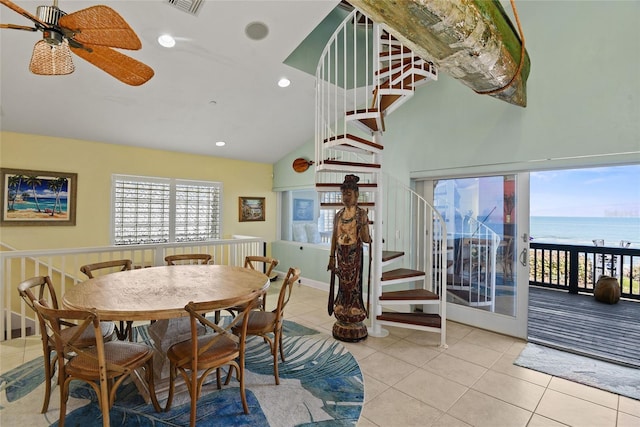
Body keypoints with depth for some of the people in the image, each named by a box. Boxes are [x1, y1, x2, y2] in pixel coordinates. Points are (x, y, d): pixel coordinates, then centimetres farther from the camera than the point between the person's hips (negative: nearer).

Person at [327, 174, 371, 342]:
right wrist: (332, 257, 9)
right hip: (341, 255, 4)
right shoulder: (338, 215, 6)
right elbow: (334, 237, 9)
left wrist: (363, 224, -24)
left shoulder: (362, 213, -7)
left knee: (354, 286, 3)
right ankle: (342, 320, 26)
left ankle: (355, 321, 20)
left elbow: (366, 239, -10)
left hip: (355, 255, -4)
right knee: (343, 286, 12)